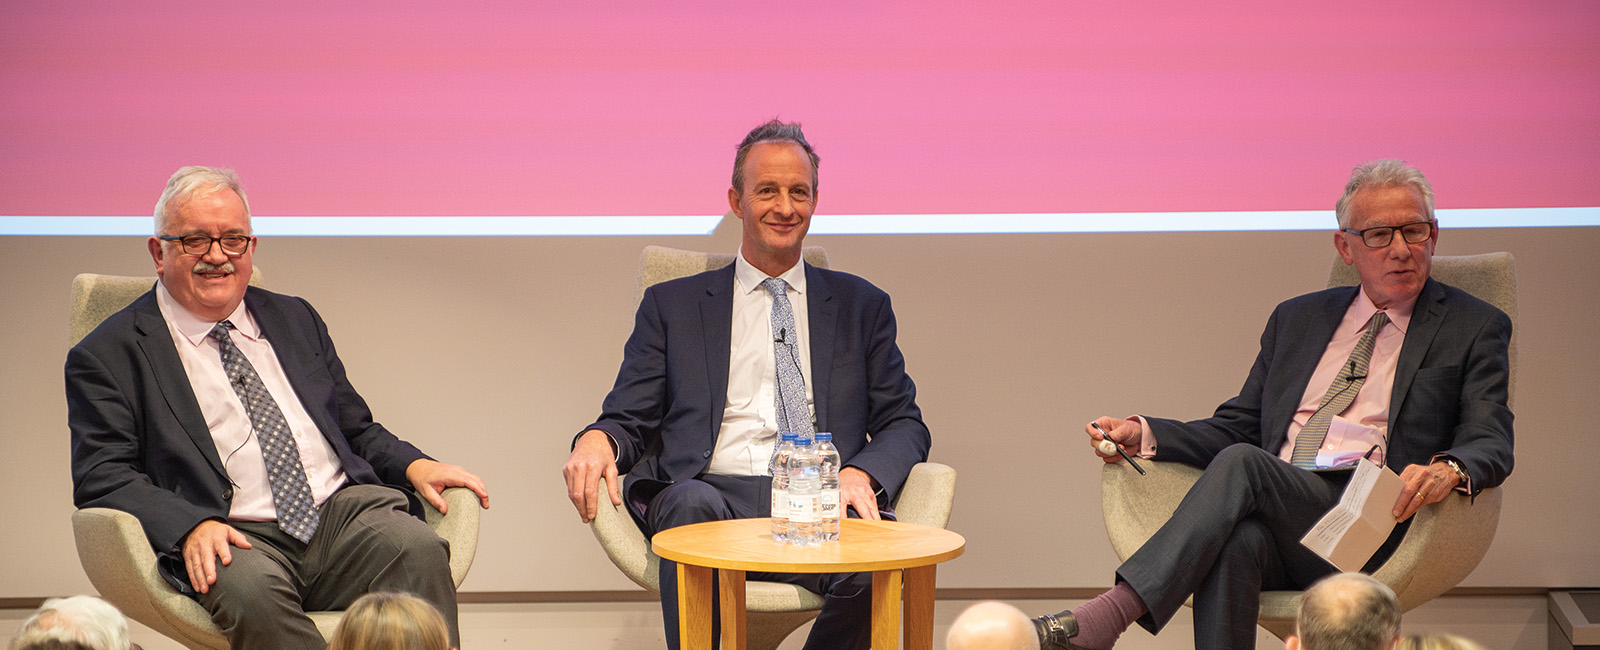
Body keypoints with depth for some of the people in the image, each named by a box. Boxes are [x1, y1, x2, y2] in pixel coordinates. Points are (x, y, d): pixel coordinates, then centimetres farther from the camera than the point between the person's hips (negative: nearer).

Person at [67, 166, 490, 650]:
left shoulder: (295, 319, 24)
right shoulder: (108, 355, 9)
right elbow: (101, 478, 0)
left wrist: (414, 465, 5)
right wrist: (191, 527, -19)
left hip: (343, 511, 4)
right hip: (236, 539, -4)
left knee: (417, 548, -30)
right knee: (248, 591, -39)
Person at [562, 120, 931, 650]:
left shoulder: (861, 306, 22)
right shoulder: (671, 305, 20)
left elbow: (904, 423, 16)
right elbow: (630, 418, 14)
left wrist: (861, 472, -8)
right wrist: (598, 439, -12)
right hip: (714, 492, -1)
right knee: (692, 503, -38)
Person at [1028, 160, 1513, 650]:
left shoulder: (1474, 328, 13)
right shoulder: (1296, 319, 25)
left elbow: (1491, 443, 1)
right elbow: (1237, 428, 22)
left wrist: (1448, 469, -25)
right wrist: (1143, 434, 4)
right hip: (1271, 516, 3)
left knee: (1240, 463, -31)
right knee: (1236, 542, -36)